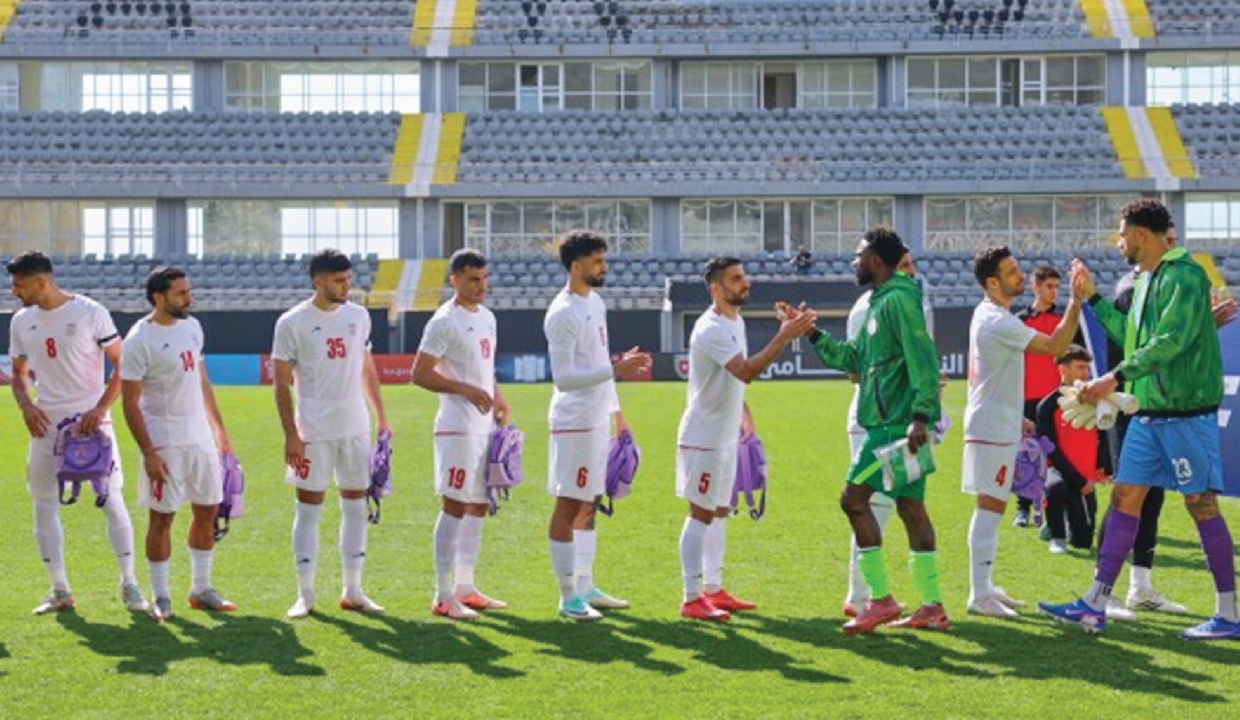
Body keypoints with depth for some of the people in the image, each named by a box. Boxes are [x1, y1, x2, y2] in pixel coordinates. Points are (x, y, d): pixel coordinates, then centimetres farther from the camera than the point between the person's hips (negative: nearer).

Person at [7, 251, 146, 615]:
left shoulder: (90, 313, -8)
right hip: (46, 423, 5)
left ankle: (129, 584, 4)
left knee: (111, 499, -4)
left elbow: (121, 365, -5)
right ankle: (59, 590, 12)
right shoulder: (21, 322, 6)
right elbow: (19, 373, 17)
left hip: (91, 419, -5)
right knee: (44, 503, 4)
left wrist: (100, 408, -15)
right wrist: (25, 405, -3)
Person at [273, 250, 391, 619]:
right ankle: (305, 594, 6)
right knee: (309, 508, -1)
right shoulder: (293, 323, -6)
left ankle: (352, 591, 15)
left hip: (355, 428, 4)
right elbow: (282, 384, -5)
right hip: (313, 432, -4)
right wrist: (290, 435, -11)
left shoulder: (358, 316, 7)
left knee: (356, 505, 7)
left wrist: (381, 417, 12)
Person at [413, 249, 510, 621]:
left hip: (484, 425, 9)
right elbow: (420, 374, -16)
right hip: (458, 428, -9)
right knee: (455, 507, -8)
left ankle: (465, 588, 19)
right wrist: (465, 389, -23)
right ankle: (443, 596, -6)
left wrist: (497, 396, 9)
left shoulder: (487, 317, 15)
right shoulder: (445, 322, -12)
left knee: (478, 507, 11)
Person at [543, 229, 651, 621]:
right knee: (569, 506, -4)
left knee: (588, 506, 14)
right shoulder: (562, 314, -16)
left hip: (597, 420, 9)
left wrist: (616, 412, 22)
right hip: (575, 422, -9)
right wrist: (616, 370, -28)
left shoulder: (596, 303, 13)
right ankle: (569, 597, 0)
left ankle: (585, 587, 22)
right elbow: (563, 377, -21)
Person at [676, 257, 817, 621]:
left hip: (726, 436, 10)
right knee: (701, 513, -7)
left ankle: (714, 590, 22)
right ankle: (692, 599, -4)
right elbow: (746, 371, -33)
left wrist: (742, 411, 18)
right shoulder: (710, 330, -22)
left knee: (720, 511, 14)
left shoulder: (736, 321, 10)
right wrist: (784, 337, -36)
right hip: (703, 436, -10)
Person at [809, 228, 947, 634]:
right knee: (911, 508, 8)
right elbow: (856, 358, 26)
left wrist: (921, 414, -26)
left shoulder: (897, 300, -12)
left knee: (854, 497, -8)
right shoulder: (879, 302, 19)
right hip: (891, 422, 10)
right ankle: (932, 608, 10)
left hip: (895, 424, -10)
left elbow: (922, 359, -19)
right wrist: (814, 335, 23)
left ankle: (881, 600, -6)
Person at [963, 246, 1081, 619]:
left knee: (991, 508, 15)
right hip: (993, 430, -11)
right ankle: (980, 596, -7)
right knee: (991, 507, -8)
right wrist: (1077, 300, -27)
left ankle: (984, 587, 23)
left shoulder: (987, 314, 12)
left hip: (996, 424, 11)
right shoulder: (998, 323, -21)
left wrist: (1016, 415, 25)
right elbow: (1055, 346, -26)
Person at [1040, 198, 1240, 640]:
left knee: (1202, 504, -4)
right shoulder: (1145, 280, 15)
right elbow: (1132, 337, 20)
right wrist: (1092, 298, 19)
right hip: (1149, 411, 9)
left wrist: (1116, 378, -26)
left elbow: (1170, 341, -24)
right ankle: (1095, 606, 9)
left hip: (1186, 409, -9)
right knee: (1124, 499, 7)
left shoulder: (1183, 275, -14)